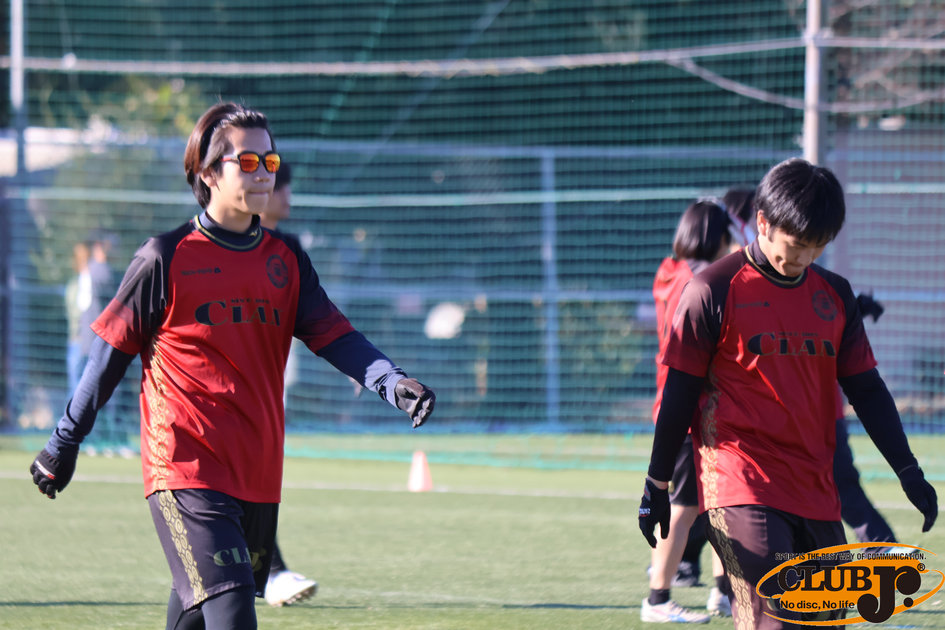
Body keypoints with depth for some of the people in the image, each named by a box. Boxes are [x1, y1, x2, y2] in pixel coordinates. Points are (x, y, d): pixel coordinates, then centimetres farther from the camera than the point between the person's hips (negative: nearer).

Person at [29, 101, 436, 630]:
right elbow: (113, 352, 3)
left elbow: (334, 335, 2)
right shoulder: (167, 258, -3)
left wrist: (392, 382, -17)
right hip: (186, 470, -6)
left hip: (259, 476, 6)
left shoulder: (287, 260, 12)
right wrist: (64, 444, 9)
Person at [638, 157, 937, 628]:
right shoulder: (715, 290, -4)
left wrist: (908, 470, 7)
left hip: (816, 492, 6)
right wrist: (657, 483, 1)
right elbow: (680, 391, 0)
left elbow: (866, 389, 15)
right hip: (741, 491, -6)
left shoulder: (834, 296, 12)